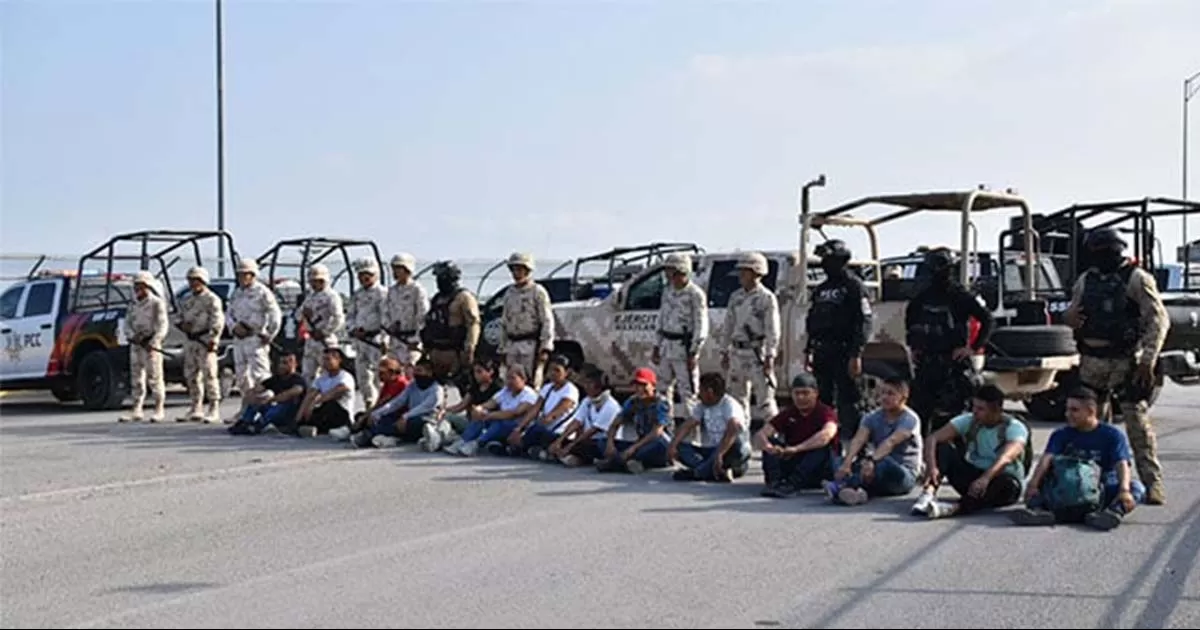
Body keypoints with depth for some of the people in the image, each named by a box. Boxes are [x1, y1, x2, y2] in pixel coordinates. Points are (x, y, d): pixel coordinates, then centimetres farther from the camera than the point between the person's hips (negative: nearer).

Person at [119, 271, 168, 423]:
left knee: (154, 377, -5)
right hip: (135, 345, 7)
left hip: (151, 345, -6)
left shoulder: (156, 303, -5)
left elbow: (162, 326, -11)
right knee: (136, 378, 6)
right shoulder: (133, 304, 15)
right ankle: (136, 411, 10)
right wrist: (132, 336, -10)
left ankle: (159, 410, 2)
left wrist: (153, 342, -23)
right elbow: (127, 323, 11)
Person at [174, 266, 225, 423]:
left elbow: (218, 321, -12)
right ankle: (196, 409, 18)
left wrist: (212, 339, -20)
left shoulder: (211, 299, -5)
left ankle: (214, 410, -8)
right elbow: (178, 317, 23)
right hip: (190, 340, 8)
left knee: (209, 375, -10)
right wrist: (182, 324, -1)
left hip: (205, 341, -8)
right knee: (191, 375, 10)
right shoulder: (187, 300, 19)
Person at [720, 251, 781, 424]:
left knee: (765, 399, -8)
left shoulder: (767, 298, -8)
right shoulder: (736, 297, 12)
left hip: (757, 353, -7)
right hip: (737, 353, 7)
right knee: (738, 397, 13)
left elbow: (773, 331, -11)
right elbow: (727, 326, 17)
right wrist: (724, 352, 13)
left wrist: (769, 357, -16)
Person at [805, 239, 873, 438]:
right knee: (824, 400, 12)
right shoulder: (821, 289, 19)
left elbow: (865, 321, -13)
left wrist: (856, 354, -20)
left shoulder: (853, 285, -6)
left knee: (847, 401, -7)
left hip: (844, 353, -8)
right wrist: (809, 351, 17)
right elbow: (812, 321, 24)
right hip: (822, 353, 8)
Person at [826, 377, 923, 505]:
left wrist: (872, 461, -47)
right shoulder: (873, 417, 4)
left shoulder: (910, 419, -10)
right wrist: (846, 463, -36)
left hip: (906, 474, -5)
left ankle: (842, 486, -52)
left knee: (884, 463, -38)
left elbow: (891, 442, -29)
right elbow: (858, 440, -16)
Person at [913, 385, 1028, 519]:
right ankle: (928, 495, -40)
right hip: (971, 477, 3)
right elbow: (933, 439, -17)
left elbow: (1006, 458, -36)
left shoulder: (1015, 428, -16)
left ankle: (955, 507, -54)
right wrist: (932, 466, -36)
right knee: (942, 447, -19)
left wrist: (986, 478, -54)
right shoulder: (968, 420, -6)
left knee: (1008, 485, -39)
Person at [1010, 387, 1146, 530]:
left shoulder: (1113, 435, 1)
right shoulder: (1061, 435, 8)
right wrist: (1033, 484, -28)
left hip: (1103, 493, -2)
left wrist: (1124, 490, -35)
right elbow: (1047, 458, -10)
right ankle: (1039, 510, -46)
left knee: (1137, 487, -26)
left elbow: (1122, 465, -14)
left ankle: (1114, 511, -55)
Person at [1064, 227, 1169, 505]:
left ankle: (1153, 482, -6)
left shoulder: (1137, 279, -5)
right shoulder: (1086, 280, 13)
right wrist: (1069, 316, -2)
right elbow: (1072, 311, 24)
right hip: (1092, 361, 6)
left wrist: (1147, 360, -16)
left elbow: (1158, 320, -9)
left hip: (1126, 361, -6)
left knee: (1137, 420, -9)